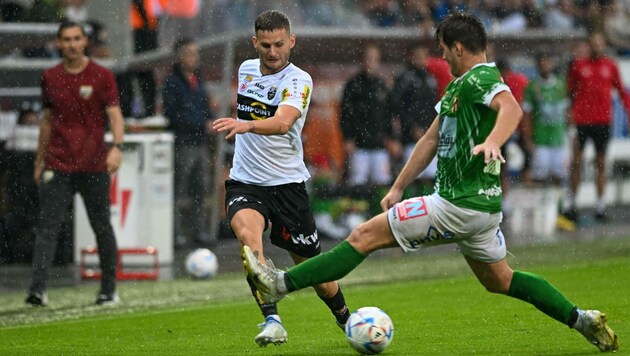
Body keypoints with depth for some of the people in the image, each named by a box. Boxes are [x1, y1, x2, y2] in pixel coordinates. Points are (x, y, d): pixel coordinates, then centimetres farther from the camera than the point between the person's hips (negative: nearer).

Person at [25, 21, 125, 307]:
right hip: (57, 166, 2)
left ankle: (109, 290, 16)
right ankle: (37, 290, -16)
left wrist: (117, 146, -22)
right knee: (47, 228, -9)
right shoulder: (50, 77, 9)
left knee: (102, 228, 5)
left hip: (94, 166, -2)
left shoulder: (102, 76, 0)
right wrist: (39, 161, 19)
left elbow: (115, 115, -5)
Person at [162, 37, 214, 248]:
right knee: (179, 190, -5)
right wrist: (202, 124, -17)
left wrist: (210, 122, 3)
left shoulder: (197, 79, 15)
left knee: (201, 187, 10)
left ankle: (199, 229, 17)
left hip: (200, 141, 8)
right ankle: (176, 232, -2)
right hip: (183, 142, -8)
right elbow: (173, 115, -15)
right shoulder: (173, 83, -9)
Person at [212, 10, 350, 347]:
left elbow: (283, 122, -35)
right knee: (247, 231, -31)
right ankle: (271, 319, -37)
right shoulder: (246, 70, 5)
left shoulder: (298, 81, -14)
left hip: (286, 184, -3)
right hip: (244, 182, 3)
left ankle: (345, 320, 35)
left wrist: (246, 125, -52)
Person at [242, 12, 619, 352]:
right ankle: (582, 320, 19)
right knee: (499, 280, 20)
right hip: (480, 203, 10)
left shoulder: (481, 78, -14)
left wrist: (493, 141, -54)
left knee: (365, 236, -8)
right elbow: (431, 139, 23)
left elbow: (511, 108, -35)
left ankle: (281, 284, -9)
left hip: (461, 206, -10)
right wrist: (398, 188, 24)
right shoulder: (460, 86, 18)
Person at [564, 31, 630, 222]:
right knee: (576, 162, 0)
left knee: (601, 163, 5)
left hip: (603, 121, 1)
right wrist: (568, 112, 0)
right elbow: (570, 91, 6)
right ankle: (571, 204, 6)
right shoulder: (578, 65, 3)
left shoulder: (610, 66, 6)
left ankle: (600, 205, 9)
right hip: (581, 120, -1)